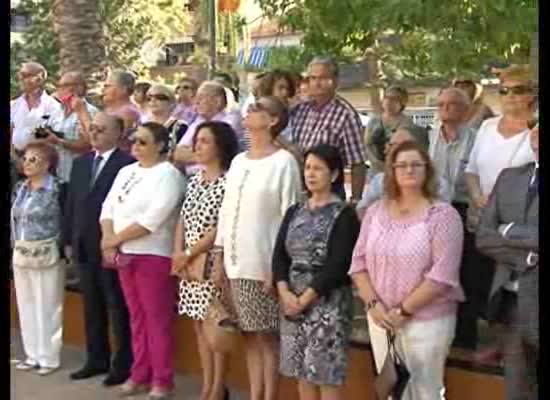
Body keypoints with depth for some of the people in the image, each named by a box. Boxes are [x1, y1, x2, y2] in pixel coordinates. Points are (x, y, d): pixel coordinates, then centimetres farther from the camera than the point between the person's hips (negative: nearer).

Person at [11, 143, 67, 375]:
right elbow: (13, 219, 13)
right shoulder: (19, 188, 9)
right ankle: (32, 355, 20)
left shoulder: (58, 188, -10)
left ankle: (49, 358, 10)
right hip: (21, 255, 6)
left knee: (47, 306, 1)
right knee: (27, 306, 11)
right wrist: (15, 246, 5)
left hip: (48, 255, -6)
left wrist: (62, 250, -13)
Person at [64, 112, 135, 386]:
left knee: (118, 307, 3)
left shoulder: (127, 164, -11)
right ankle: (97, 359, 25)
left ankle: (124, 364, 12)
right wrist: (69, 240, 11)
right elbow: (71, 203, 14)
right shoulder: (80, 163, 13)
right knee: (92, 306, 15)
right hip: (83, 247, 7)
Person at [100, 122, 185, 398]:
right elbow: (108, 207, 10)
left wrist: (115, 239, -12)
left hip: (154, 256, -7)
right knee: (137, 318, 13)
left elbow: (153, 219, -19)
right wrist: (108, 239, -8)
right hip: (124, 254, 7)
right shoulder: (126, 172, 14)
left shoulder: (168, 174, -10)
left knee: (157, 320, -1)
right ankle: (139, 375, 22)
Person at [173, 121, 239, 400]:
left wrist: (189, 253, -14)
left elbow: (223, 227, -16)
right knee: (200, 325, 12)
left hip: (213, 263, -7)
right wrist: (177, 253, -1)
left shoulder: (228, 181, -11)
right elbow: (183, 220, 14)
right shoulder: (194, 181, 12)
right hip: (189, 263, 8)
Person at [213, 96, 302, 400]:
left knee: (266, 337, 1)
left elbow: (289, 215, -11)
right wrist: (219, 255, 11)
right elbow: (226, 210, 15)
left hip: (264, 264, -6)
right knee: (249, 335, 12)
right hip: (237, 262, 6)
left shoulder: (283, 161, -7)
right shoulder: (238, 161, 13)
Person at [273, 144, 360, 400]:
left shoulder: (344, 214, -6)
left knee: (326, 375, -4)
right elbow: (279, 254, 5)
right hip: (292, 300, 6)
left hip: (326, 302, -6)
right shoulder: (294, 211, 12)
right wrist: (285, 292, -10)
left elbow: (338, 264, -14)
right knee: (303, 373, 10)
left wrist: (306, 298, -15)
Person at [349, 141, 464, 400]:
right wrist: (373, 304, -7)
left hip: (427, 321, -4)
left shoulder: (442, 215, -9)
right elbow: (358, 262, 6)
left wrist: (403, 311, -15)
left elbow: (442, 274, -16)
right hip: (381, 320, 5)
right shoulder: (375, 211, 6)